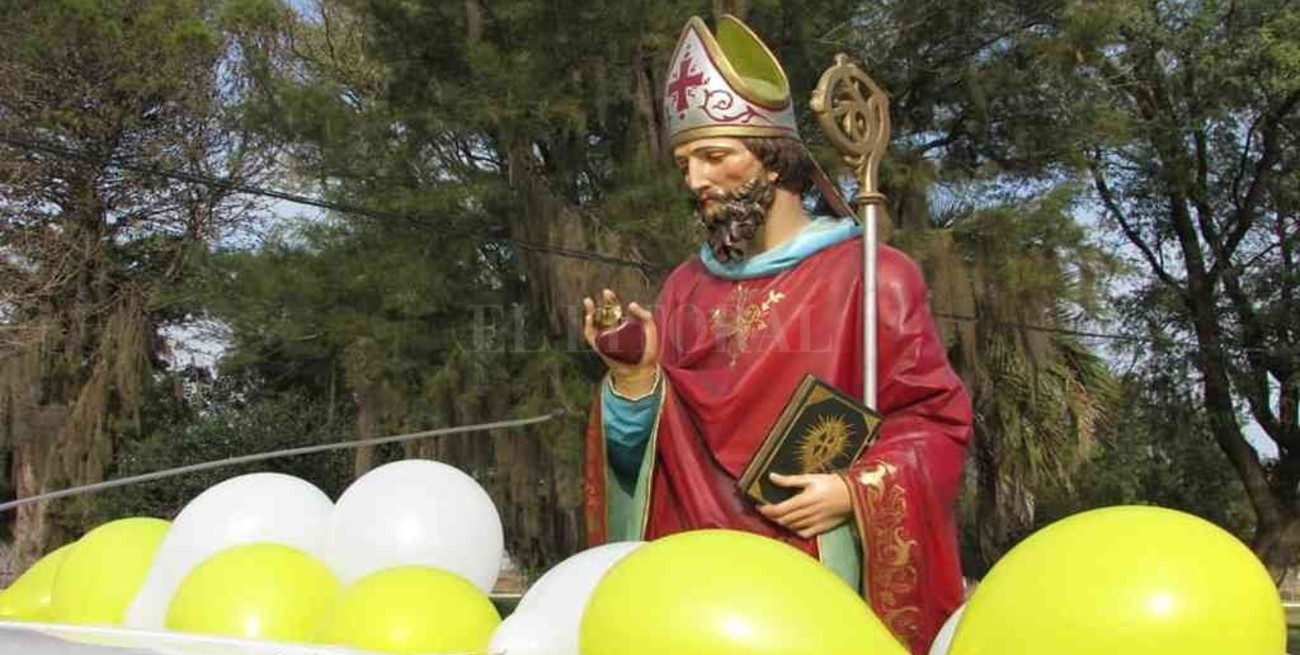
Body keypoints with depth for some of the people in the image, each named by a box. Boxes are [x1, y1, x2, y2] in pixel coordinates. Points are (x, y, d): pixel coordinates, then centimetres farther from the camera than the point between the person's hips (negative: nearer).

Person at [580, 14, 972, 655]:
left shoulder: (870, 276, -2)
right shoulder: (684, 290, 10)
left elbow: (936, 421, -3)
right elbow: (645, 455, 8)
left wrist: (855, 492, -16)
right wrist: (633, 378, -10)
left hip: (827, 573, -3)